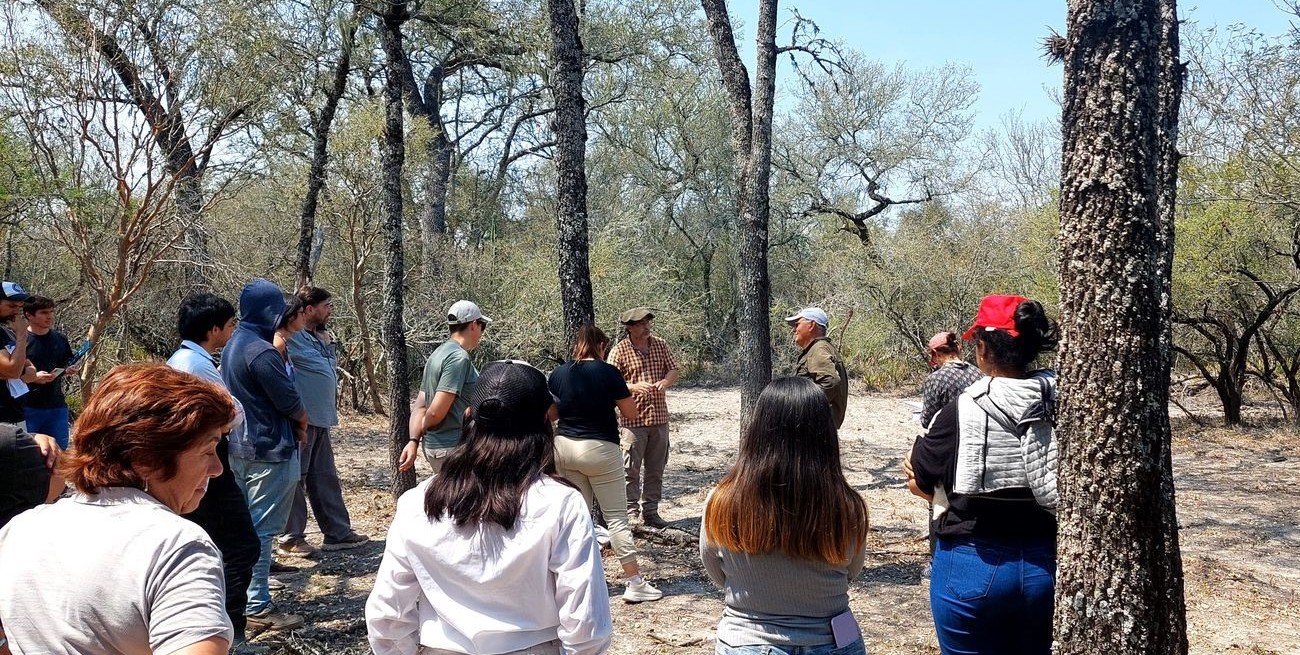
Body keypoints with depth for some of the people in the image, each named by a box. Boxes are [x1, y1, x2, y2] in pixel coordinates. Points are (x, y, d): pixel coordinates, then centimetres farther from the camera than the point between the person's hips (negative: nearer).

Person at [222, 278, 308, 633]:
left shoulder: (233, 345, 9)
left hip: (240, 447, 10)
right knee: (262, 529, -4)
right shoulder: (261, 352, -22)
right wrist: (302, 423, 4)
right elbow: (290, 403, -18)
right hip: (270, 450, -10)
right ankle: (257, 608, 2)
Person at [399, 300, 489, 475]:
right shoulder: (459, 357, -16)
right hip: (451, 447, -9)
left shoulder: (439, 354, 14)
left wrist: (414, 439, 0)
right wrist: (423, 426, -1)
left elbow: (420, 406, 11)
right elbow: (436, 411, -21)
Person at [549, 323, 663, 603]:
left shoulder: (558, 374, 2)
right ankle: (634, 583, 3)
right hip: (600, 449, -4)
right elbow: (631, 411, -3)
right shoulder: (608, 373, -11)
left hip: (565, 446, 5)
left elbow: (550, 412, 12)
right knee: (616, 516, 0)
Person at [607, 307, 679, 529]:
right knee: (631, 469, -3)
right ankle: (631, 512, 6)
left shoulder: (660, 345, 8)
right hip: (632, 419, -5)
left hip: (659, 417, 5)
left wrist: (664, 382, -14)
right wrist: (634, 387, -25)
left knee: (656, 469, 10)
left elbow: (673, 371, 8)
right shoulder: (619, 351, -6)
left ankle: (650, 511, 20)